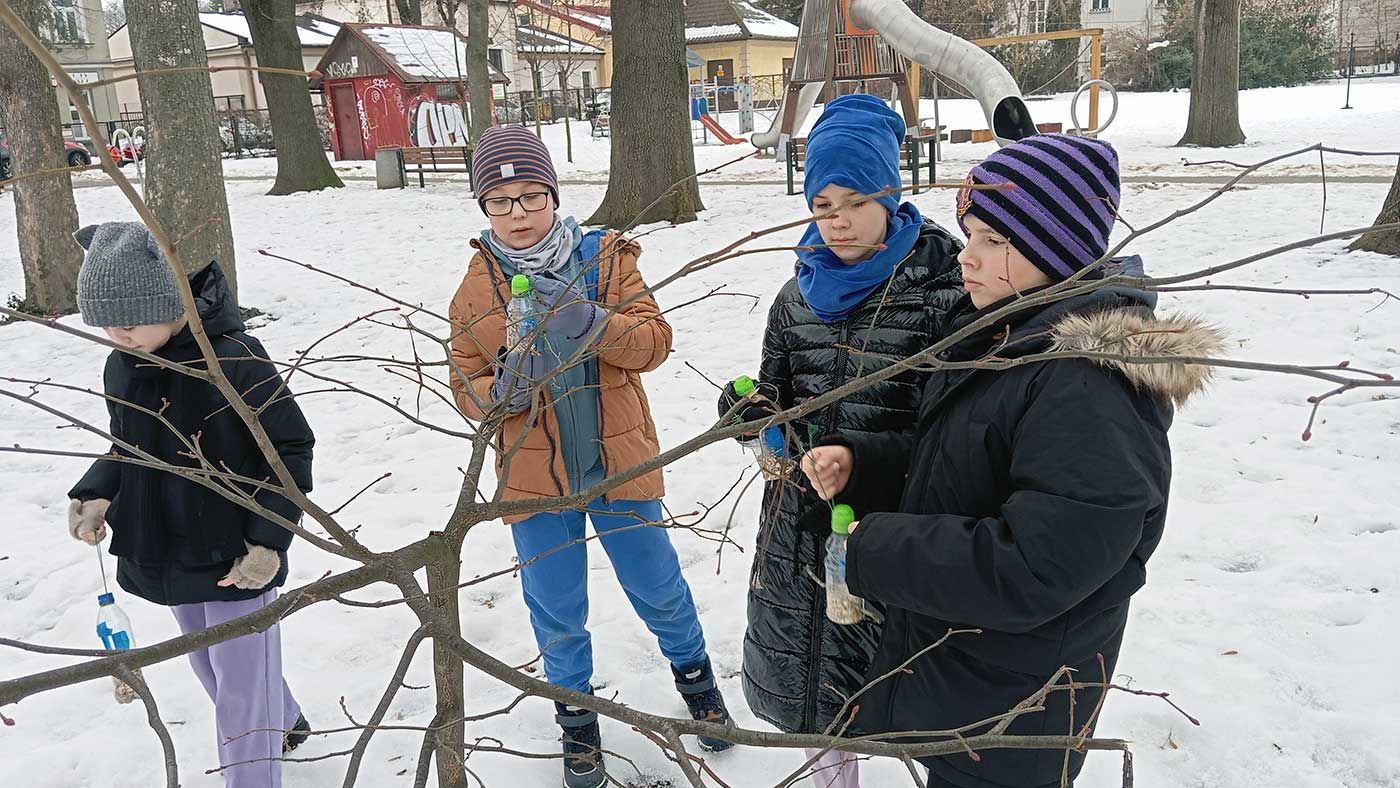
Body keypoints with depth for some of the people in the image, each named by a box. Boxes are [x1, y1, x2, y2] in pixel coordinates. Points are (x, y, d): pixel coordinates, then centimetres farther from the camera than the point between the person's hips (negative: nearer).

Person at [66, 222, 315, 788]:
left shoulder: (234, 360, -23)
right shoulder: (122, 366, -2)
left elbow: (292, 449, -16)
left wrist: (269, 540, -21)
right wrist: (97, 493, -5)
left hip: (234, 555, -8)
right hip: (162, 549, 8)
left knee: (241, 686, 3)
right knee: (209, 668, 26)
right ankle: (284, 725, 51)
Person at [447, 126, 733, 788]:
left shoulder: (605, 257, -6)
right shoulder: (474, 290, -3)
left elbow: (654, 341, -13)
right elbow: (467, 388, 0)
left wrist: (587, 320, -30)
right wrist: (503, 388, -23)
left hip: (619, 464, 0)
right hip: (534, 479, 1)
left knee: (660, 593, 16)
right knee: (558, 616, 15)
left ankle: (694, 675, 46)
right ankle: (577, 723, 40)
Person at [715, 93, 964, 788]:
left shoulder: (942, 292, -12)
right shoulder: (799, 298, 3)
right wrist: (751, 413, -12)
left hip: (901, 523, -4)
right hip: (804, 520, 5)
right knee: (814, 680, 19)